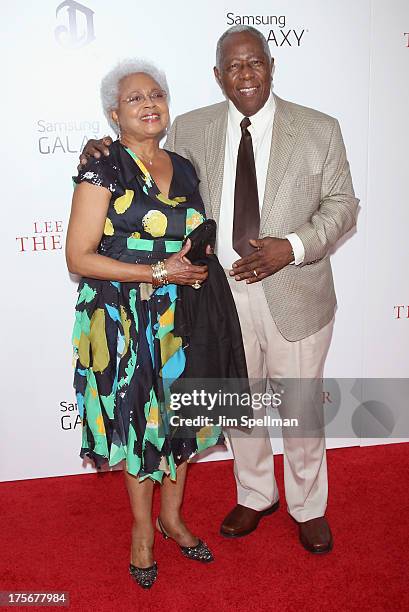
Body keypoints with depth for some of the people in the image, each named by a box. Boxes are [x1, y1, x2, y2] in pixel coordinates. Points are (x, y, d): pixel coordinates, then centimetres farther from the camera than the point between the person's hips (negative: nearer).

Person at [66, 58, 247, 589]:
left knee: (181, 414, 15)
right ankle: (143, 527, 32)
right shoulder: (103, 172, -10)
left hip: (184, 316, 5)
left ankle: (172, 514, 38)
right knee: (141, 419, 8)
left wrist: (201, 259, 2)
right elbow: (79, 258, -14)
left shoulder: (183, 168, 8)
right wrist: (158, 272, -18)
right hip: (129, 322, -5)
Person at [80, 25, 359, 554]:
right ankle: (255, 495, 43)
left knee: (301, 405, 12)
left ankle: (308, 507, 37)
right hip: (222, 292, 2)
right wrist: (108, 157, -7)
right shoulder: (190, 130, 2)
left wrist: (291, 247, -17)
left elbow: (342, 205, -1)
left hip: (295, 293, -1)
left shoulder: (319, 130, -3)